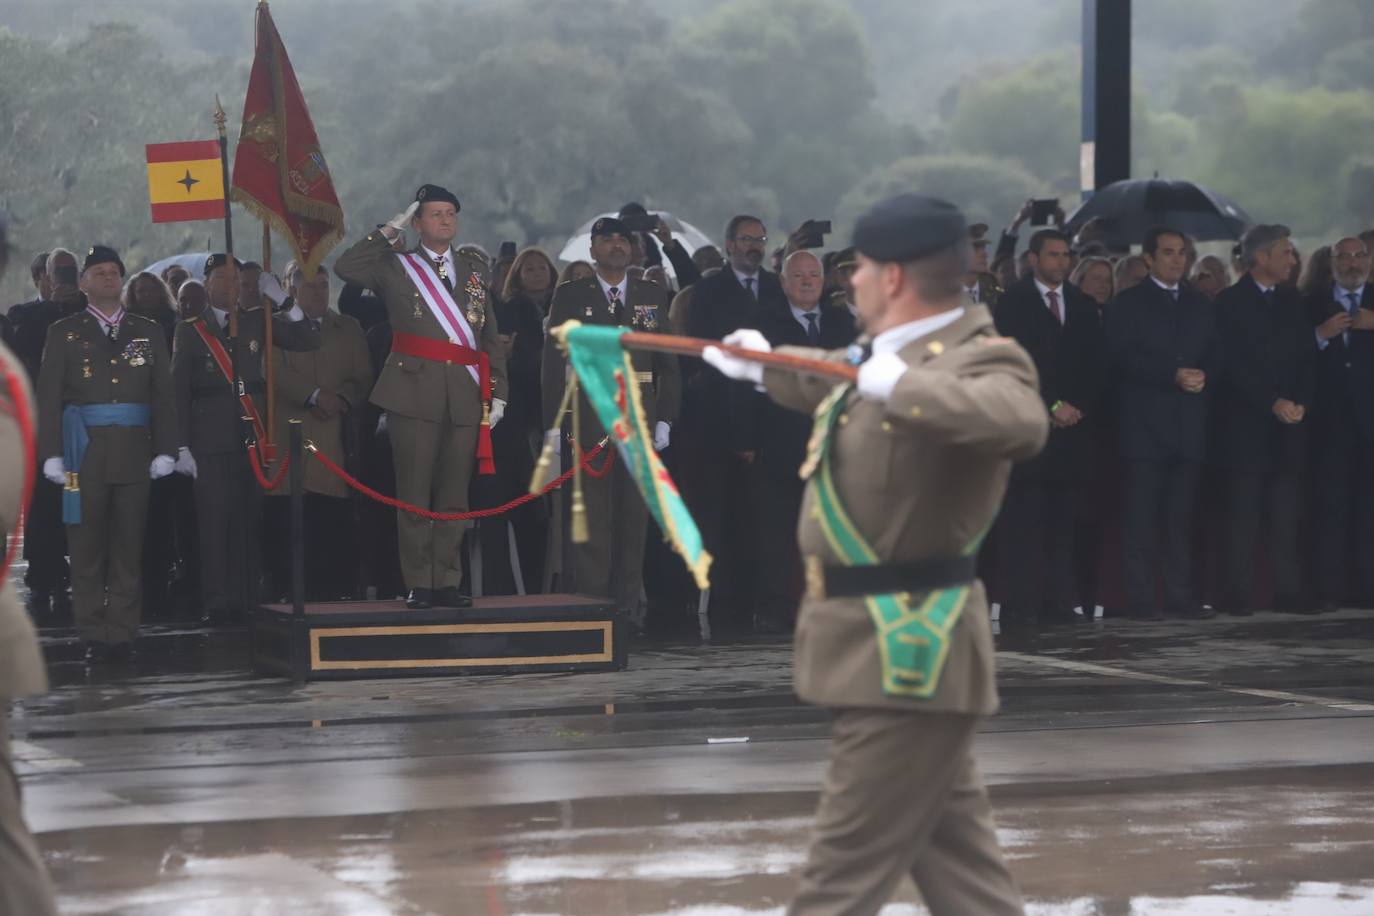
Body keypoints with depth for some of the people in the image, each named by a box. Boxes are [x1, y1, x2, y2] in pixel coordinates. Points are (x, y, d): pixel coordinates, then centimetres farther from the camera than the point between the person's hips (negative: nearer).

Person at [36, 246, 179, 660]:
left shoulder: (147, 332, 12)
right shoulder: (64, 333, 7)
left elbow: (163, 394, 9)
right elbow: (49, 397, 2)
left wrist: (165, 450, 0)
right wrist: (52, 454, -6)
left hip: (133, 452, 1)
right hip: (84, 452, -1)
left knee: (129, 548, 0)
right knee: (86, 549, -1)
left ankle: (122, 633, 4)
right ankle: (94, 636, 3)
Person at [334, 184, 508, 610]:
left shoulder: (475, 269, 17)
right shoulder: (395, 267, 8)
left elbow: (491, 336, 15)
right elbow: (345, 268, -8)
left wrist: (498, 392, 8)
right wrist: (387, 232, -4)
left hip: (466, 395, 3)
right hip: (415, 391, -3)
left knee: (454, 494, 4)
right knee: (415, 493, -3)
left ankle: (447, 582, 10)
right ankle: (418, 584, 1)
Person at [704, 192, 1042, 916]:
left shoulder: (979, 359, -17)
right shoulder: (883, 350, 12)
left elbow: (1020, 421, -41)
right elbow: (831, 383, 36)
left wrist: (904, 385, -36)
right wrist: (763, 365, 51)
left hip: (908, 652, -10)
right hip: (884, 646, 10)